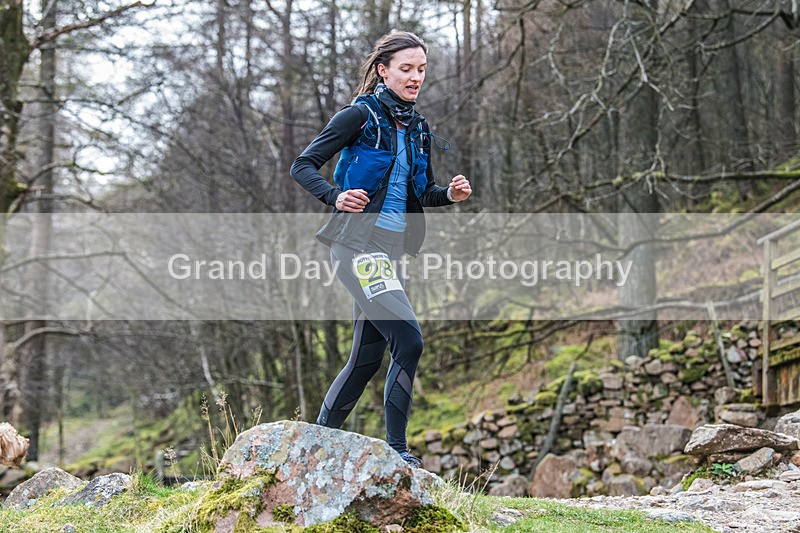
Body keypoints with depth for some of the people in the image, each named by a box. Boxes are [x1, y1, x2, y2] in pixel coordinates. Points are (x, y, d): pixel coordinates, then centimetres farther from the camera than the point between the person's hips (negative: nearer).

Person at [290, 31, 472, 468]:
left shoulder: (416, 128, 14)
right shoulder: (360, 116, -6)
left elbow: (420, 194, 22)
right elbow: (303, 166, -6)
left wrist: (449, 194, 1)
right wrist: (336, 197, -23)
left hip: (389, 251, 8)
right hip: (358, 244, -8)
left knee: (368, 356, 9)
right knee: (408, 341, -17)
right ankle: (396, 450, -10)